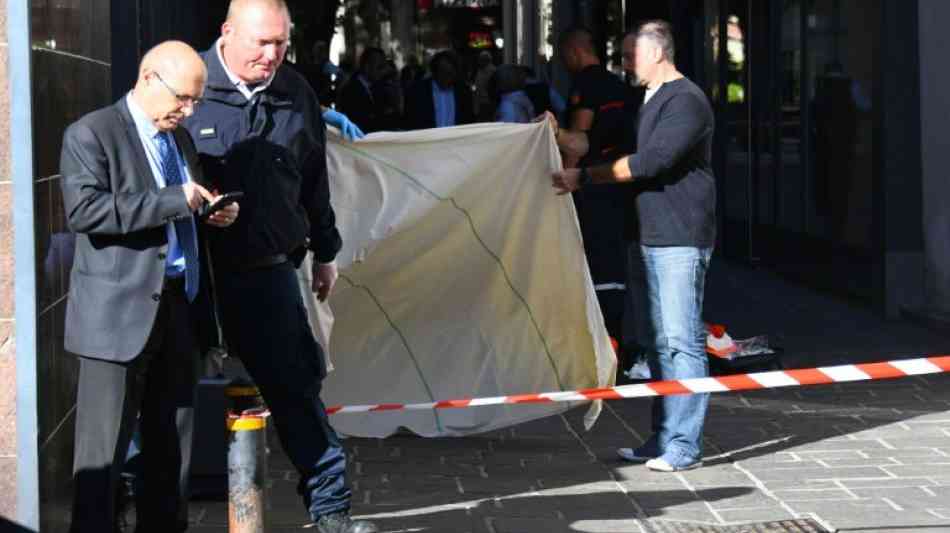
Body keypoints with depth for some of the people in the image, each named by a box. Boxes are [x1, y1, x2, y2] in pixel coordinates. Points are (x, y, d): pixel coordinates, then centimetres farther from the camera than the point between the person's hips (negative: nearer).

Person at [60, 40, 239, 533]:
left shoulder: (180, 139, 17)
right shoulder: (90, 135, -8)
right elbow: (83, 210, -22)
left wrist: (213, 215, 6)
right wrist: (173, 201, -23)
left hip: (180, 308, 8)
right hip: (119, 314, -8)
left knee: (173, 440, 13)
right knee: (104, 446, -4)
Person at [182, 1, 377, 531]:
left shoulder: (296, 94, 8)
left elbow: (314, 180, 18)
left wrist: (325, 252, 22)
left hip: (270, 271, 4)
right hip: (199, 274, -4)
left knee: (296, 387, 6)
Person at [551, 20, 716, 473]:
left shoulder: (686, 101, -12)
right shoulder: (649, 102, 20)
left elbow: (650, 161, -20)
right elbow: (628, 157, 22)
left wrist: (586, 178, -16)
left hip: (679, 239, -10)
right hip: (646, 237, 10)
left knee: (682, 341, -9)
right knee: (657, 342, 12)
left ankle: (685, 444, -8)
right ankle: (663, 439, 19)